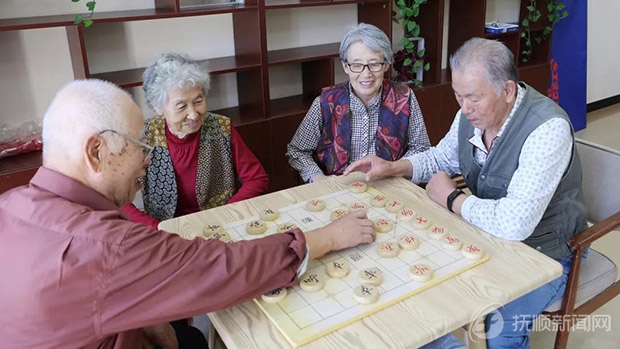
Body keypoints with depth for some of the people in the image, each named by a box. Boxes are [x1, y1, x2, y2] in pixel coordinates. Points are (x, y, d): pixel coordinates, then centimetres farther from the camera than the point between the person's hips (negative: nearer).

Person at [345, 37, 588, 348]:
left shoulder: (547, 129, -30)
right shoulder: (473, 112, -8)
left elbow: (514, 224, -38)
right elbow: (442, 157, 12)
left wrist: (451, 199, -21)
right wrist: (392, 168, -6)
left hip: (542, 251, -6)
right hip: (487, 232, 7)